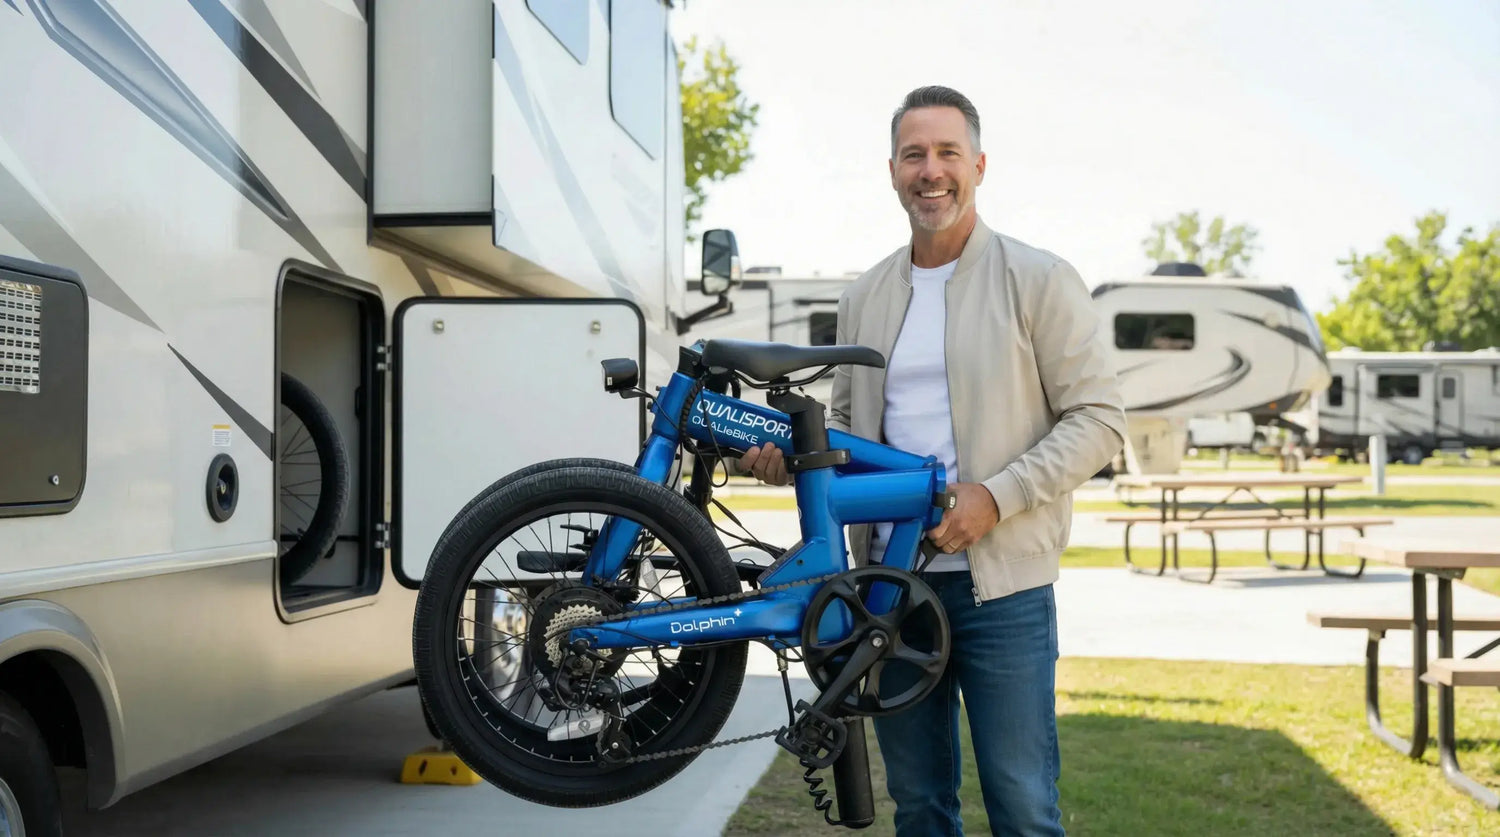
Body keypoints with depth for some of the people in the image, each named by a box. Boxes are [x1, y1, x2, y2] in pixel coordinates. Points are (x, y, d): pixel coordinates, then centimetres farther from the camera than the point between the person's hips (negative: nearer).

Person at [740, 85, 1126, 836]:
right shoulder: (864, 297, 13)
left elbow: (1098, 418, -6)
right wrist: (793, 456, -1)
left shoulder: (1040, 281, -2)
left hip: (1003, 583, -4)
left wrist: (996, 497, -17)